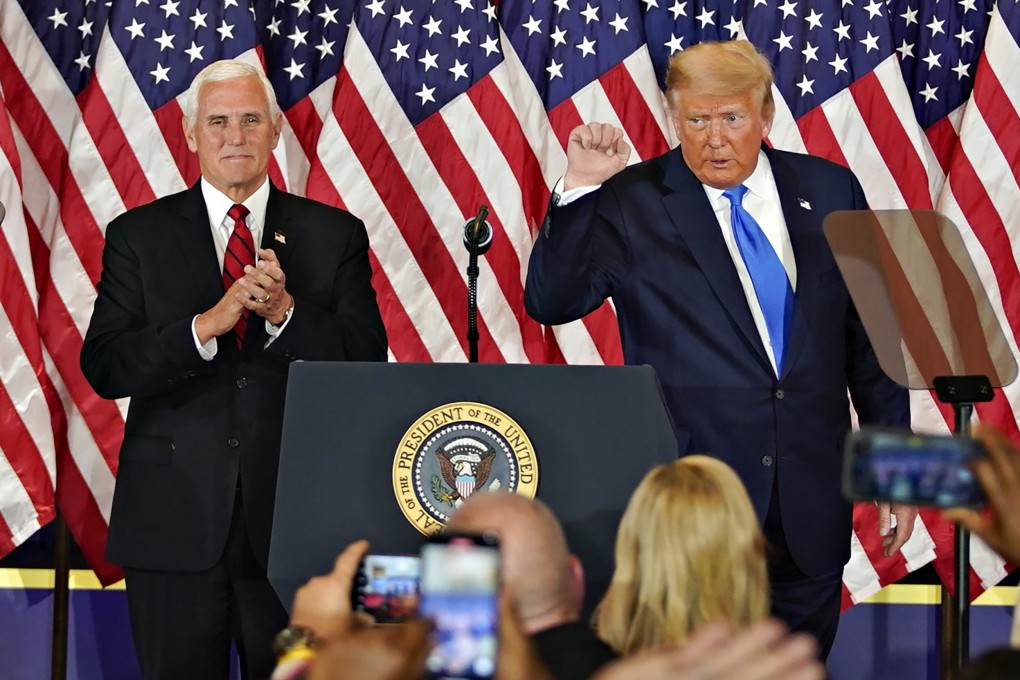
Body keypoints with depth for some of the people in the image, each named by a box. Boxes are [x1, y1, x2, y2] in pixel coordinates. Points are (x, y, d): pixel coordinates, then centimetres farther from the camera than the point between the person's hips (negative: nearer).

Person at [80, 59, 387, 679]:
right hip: (175, 521, 0)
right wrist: (207, 325, -19)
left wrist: (284, 311, -18)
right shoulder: (138, 236, 5)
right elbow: (104, 368, -5)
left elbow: (368, 363, -2)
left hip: (296, 519, 0)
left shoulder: (336, 235, 7)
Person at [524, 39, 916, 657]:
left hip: (812, 508, 3)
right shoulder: (631, 202, -1)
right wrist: (579, 189, -19)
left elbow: (871, 338, 12)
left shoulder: (830, 191, 9)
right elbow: (550, 303, -8)